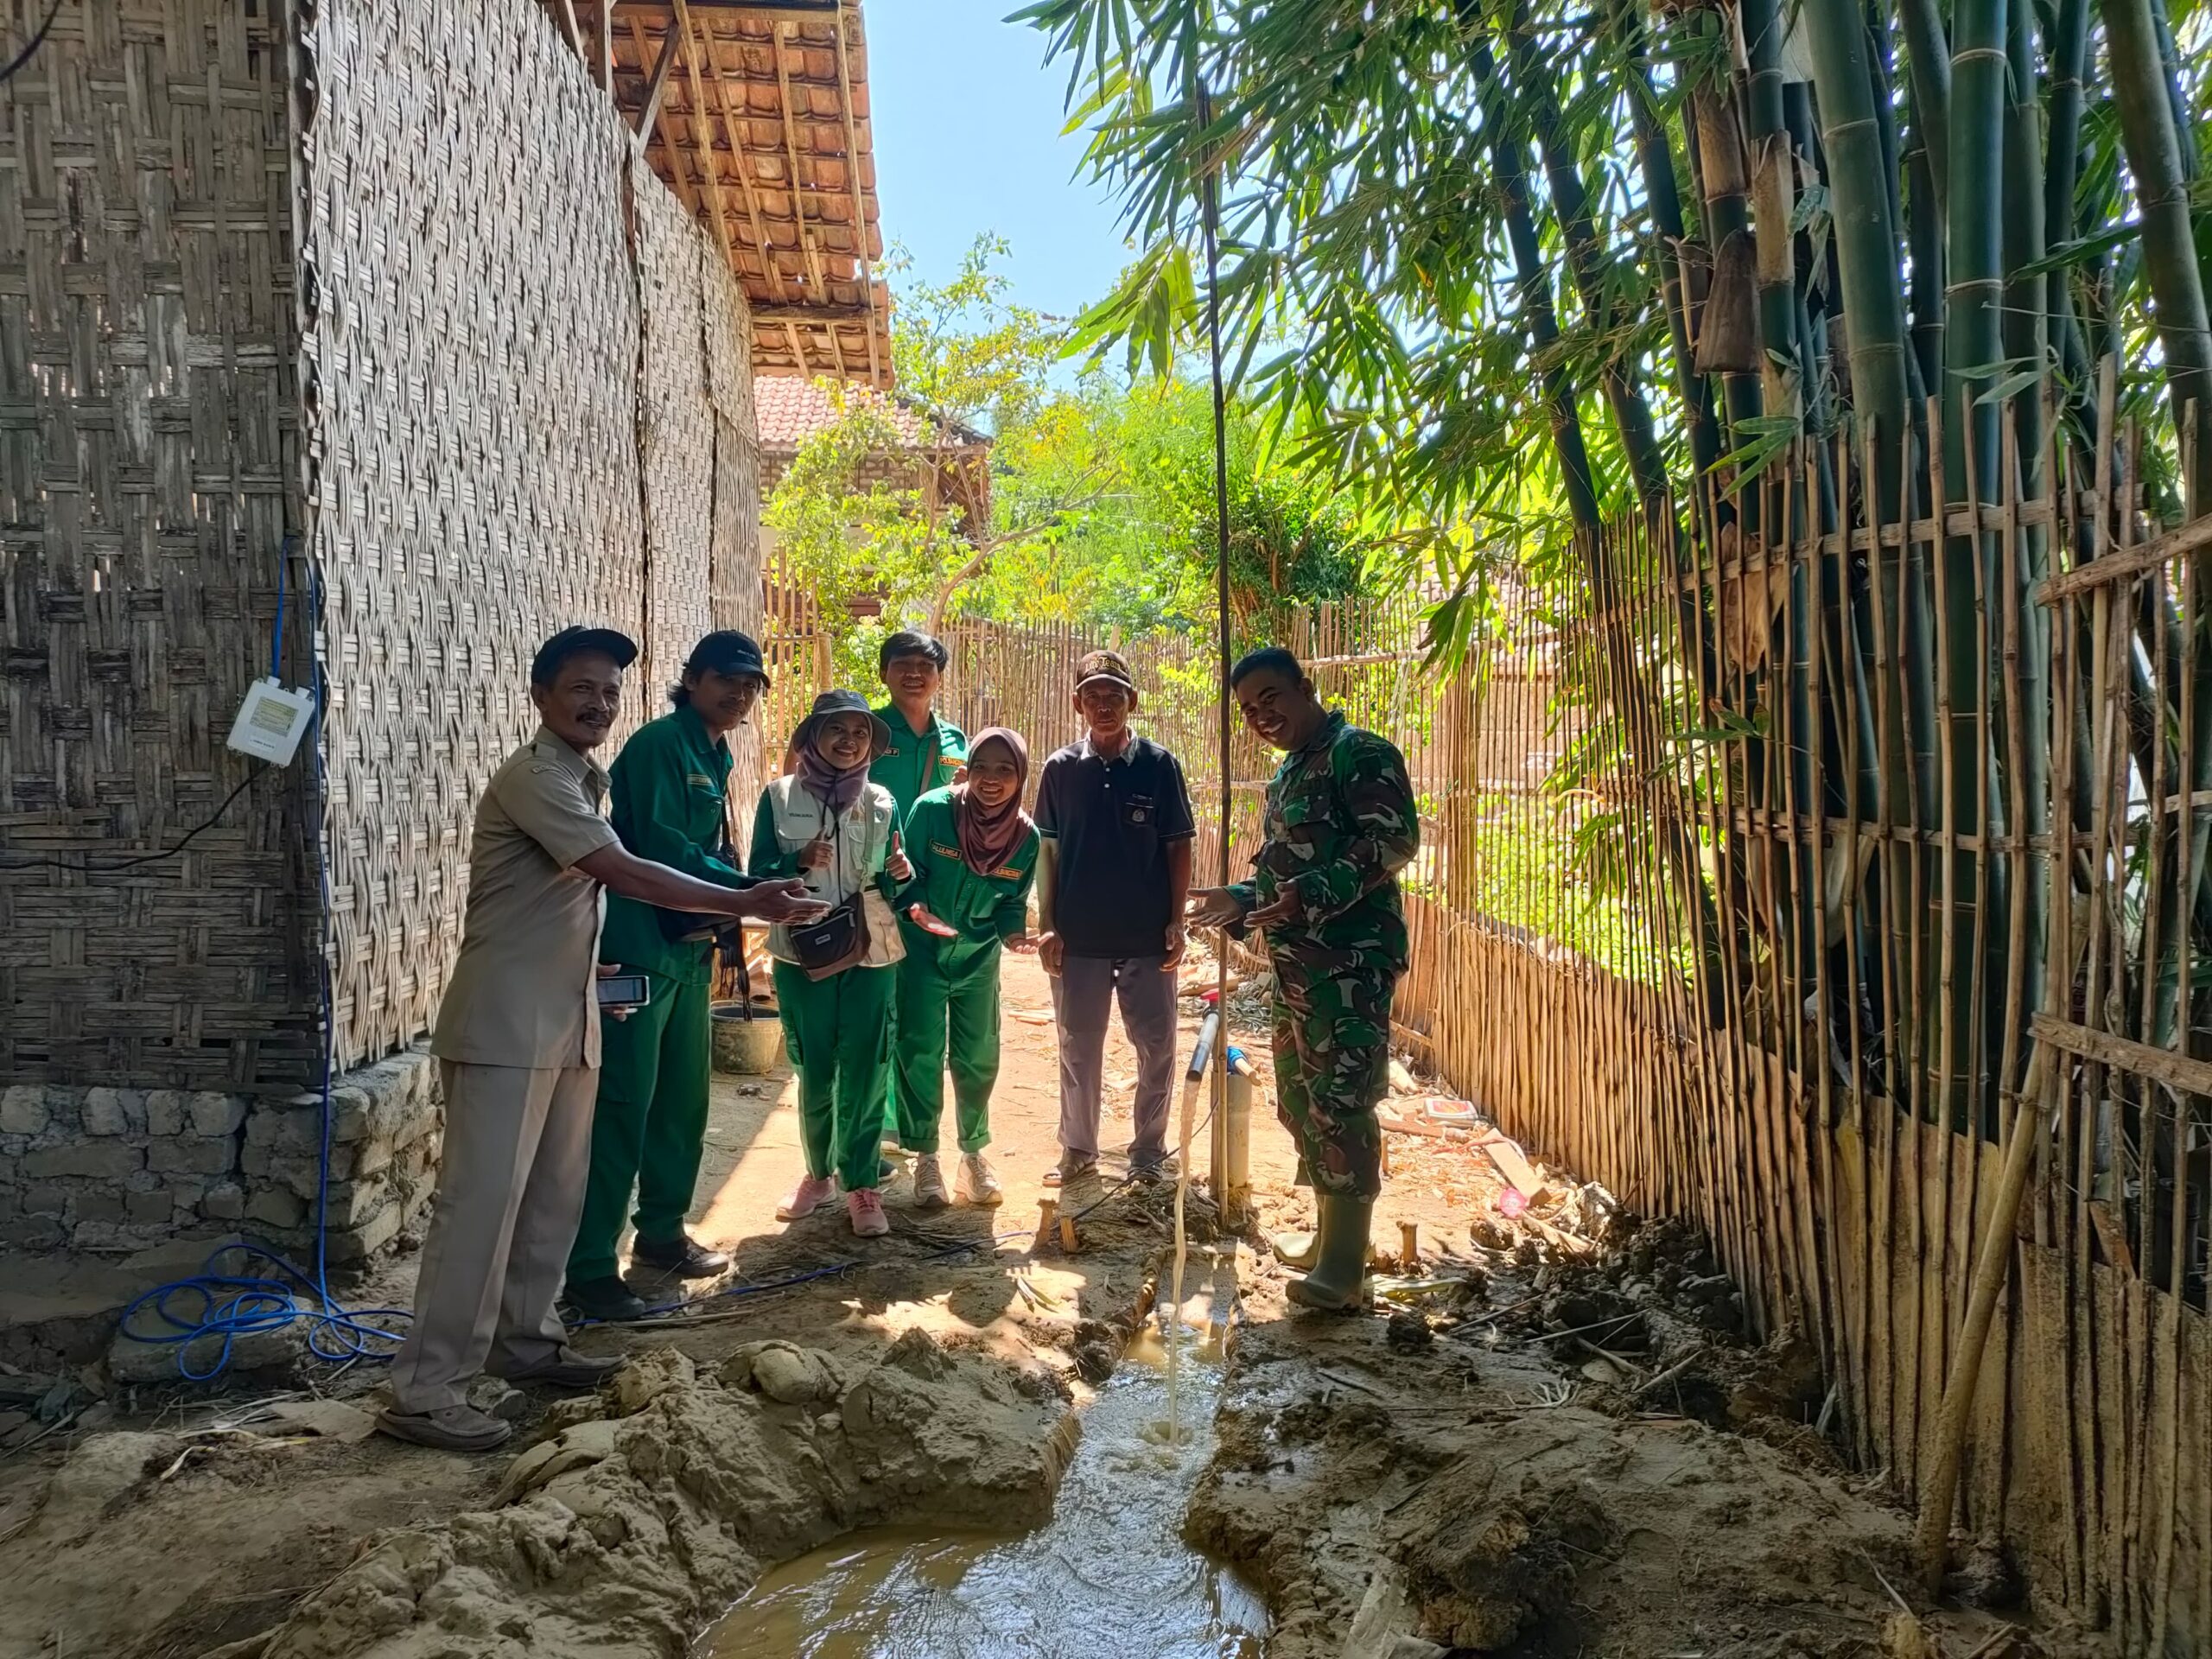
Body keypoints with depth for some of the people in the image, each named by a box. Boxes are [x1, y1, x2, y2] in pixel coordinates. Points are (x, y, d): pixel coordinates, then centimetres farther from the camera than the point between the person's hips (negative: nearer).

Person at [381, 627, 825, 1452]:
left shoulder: (584, 779, 15)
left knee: (554, 1194, 14)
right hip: (506, 1023, -9)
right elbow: (625, 874, -23)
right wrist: (745, 902, -24)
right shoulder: (533, 777, -15)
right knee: (482, 1199, -8)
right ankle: (423, 1391, -3)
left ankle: (524, 1338, 28)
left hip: (565, 1021, 9)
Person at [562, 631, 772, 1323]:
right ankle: (590, 1267, -1)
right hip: (639, 948, -9)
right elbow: (662, 848, -21)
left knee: (684, 1099, 15)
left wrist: (720, 932, 10)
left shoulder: (715, 756, 15)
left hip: (688, 948, 9)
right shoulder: (659, 744, -11)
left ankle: (662, 1232, 30)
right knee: (623, 1106, -7)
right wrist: (750, 889, -20)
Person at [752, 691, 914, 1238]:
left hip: (870, 955, 1)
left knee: (864, 1075, 1)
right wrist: (799, 861, -22)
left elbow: (890, 884, 10)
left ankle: (862, 1185, 13)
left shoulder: (881, 801, 3)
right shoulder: (780, 796, -2)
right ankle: (819, 1174, 29)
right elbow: (759, 874, -3)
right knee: (814, 1073, 10)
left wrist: (899, 874, -13)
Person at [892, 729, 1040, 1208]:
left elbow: (1012, 901, 2)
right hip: (922, 951, -2)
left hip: (979, 957, 3)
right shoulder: (932, 810, -19)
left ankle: (974, 1153, 27)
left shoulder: (1026, 836, -9)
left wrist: (1015, 932, -18)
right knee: (921, 1053, -1)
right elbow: (909, 875, -10)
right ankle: (925, 1157, 16)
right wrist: (914, 907, -29)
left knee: (978, 1057, 8)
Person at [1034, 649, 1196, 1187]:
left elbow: (1178, 847, 0)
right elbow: (1047, 850, 4)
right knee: (1078, 1047, 11)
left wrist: (1176, 923, -5)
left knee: (1157, 1046, 5)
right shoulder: (1061, 768, 1)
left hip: (1148, 936, -1)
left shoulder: (1159, 765, -2)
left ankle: (1149, 1153, 21)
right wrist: (1046, 925, -2)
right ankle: (1078, 1150, 26)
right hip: (1079, 936, 1)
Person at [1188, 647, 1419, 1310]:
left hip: (1351, 961, -10)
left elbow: (1395, 840, -20)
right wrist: (1240, 901, 13)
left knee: (1339, 1103, -11)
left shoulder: (1361, 753, -7)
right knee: (1299, 1099, 13)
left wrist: (1310, 897, -26)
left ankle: (1343, 1264, -6)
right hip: (1297, 964, 10)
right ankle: (1330, 1236, 25)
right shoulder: (1286, 776, 21)